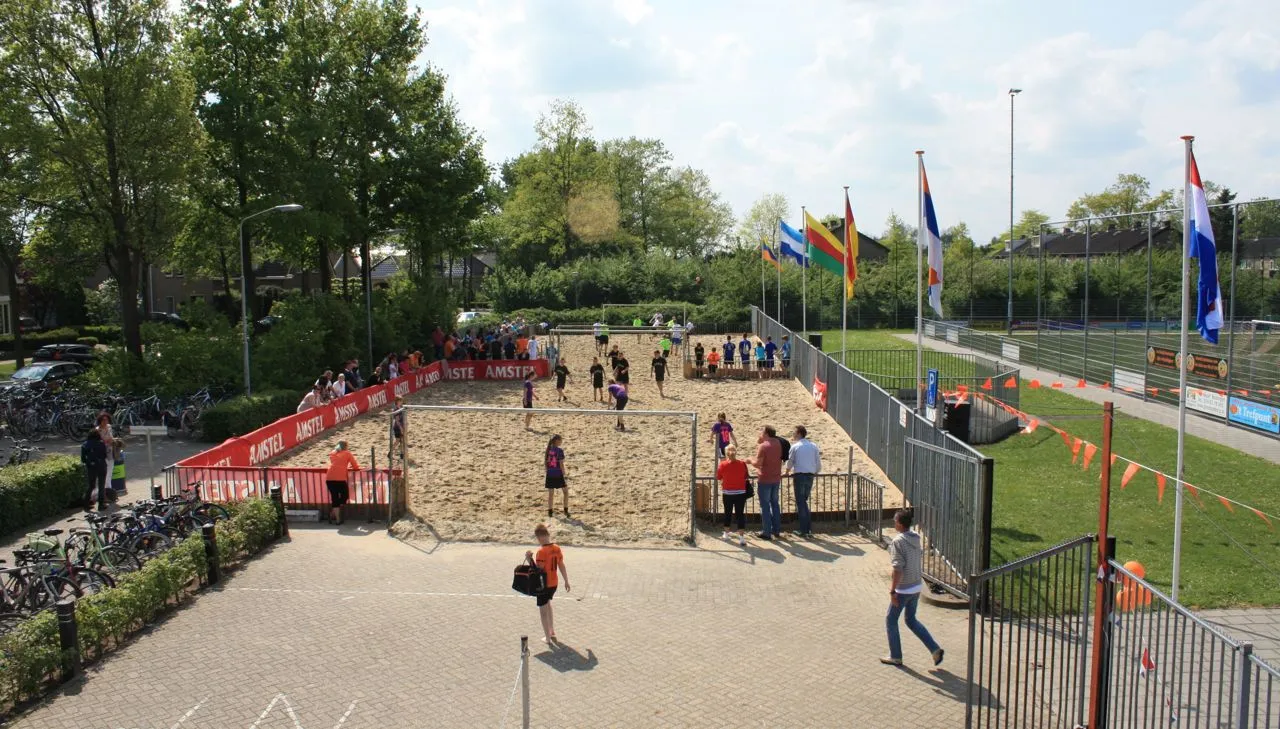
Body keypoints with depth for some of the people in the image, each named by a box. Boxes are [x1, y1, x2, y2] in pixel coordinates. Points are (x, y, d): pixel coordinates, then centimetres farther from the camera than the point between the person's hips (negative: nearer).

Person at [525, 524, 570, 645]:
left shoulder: (541, 551, -22)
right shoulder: (557, 548, -2)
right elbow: (562, 566, 5)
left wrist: (529, 559, -16)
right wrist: (566, 582, 14)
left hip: (544, 585, -7)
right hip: (554, 583, 7)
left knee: (543, 610, 8)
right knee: (547, 604, 29)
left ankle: (548, 638, 15)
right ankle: (552, 632, 34)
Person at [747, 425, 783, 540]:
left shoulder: (763, 446, -17)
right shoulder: (777, 444, 5)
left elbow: (758, 463, -20)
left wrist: (750, 461, 1)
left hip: (765, 479, -7)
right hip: (776, 478, 7)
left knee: (765, 505, 1)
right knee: (775, 503, 17)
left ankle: (767, 532, 2)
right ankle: (776, 530, 21)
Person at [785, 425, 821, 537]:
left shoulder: (795, 446, -5)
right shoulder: (814, 446, 6)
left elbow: (790, 462, 2)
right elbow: (818, 464, 6)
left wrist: (787, 473, 21)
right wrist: (815, 473, 24)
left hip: (799, 475, -4)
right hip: (810, 476, 4)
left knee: (800, 503, 3)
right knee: (804, 501, 18)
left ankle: (804, 529, 3)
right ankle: (808, 528, 15)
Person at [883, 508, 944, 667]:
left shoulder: (897, 542, -22)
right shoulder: (916, 538, 2)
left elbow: (898, 569, -24)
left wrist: (892, 591, -18)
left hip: (903, 589, -7)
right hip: (917, 586, 7)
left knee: (891, 621, 12)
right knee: (911, 620, 22)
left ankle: (895, 657, 21)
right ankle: (935, 649, 13)